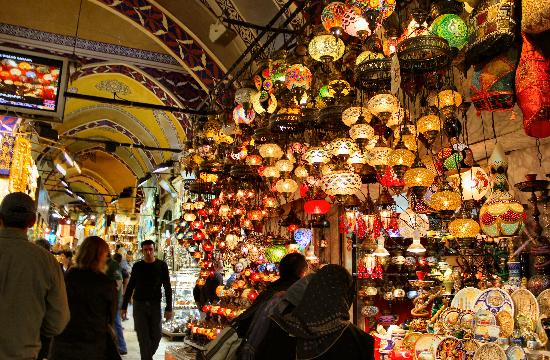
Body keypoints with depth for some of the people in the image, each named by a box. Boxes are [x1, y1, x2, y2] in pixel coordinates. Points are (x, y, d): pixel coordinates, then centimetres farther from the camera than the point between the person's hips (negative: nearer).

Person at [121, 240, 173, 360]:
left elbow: (167, 288, 0)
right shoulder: (137, 266, 2)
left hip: (155, 305, 0)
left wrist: (169, 308, -6)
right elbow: (130, 287, 9)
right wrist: (124, 306, 6)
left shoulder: (161, 265, -1)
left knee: (156, 336, 5)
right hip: (139, 305, 0)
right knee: (143, 337, -1)